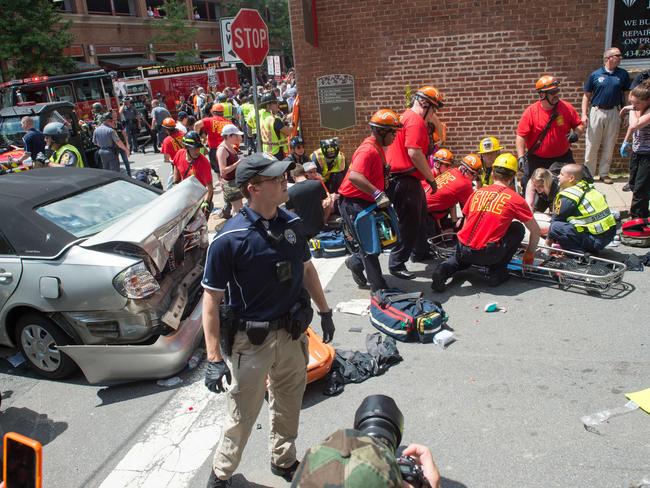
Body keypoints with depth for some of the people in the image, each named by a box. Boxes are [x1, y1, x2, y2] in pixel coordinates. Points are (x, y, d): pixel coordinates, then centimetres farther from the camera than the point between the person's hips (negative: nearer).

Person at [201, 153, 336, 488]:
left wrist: (324, 311, 16)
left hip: (292, 333, 5)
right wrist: (214, 358, -19)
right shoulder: (229, 239, -21)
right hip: (250, 341, -5)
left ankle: (284, 460, 48)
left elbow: (306, 268, 12)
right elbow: (211, 299, -18)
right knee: (242, 414, 12)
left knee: (289, 404, 22)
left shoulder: (291, 223, -3)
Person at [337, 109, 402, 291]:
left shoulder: (378, 148, 10)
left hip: (367, 202, 10)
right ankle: (379, 288, 5)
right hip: (353, 203, -10)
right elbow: (354, 176, -37)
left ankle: (356, 262, 35)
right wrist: (377, 194, -39)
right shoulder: (368, 150, -22)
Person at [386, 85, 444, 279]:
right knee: (409, 223, -5)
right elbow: (414, 153, -24)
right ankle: (396, 264, 3)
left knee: (420, 217, 24)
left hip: (408, 178, 11)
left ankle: (420, 252, 39)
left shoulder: (408, 117, 18)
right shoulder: (415, 120, -16)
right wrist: (431, 178, -17)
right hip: (405, 180, -11)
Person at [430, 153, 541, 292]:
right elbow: (536, 230, 11)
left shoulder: (477, 192, 13)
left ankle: (445, 268, 4)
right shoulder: (515, 199, 3)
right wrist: (530, 253, 27)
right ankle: (497, 272, 15)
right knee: (518, 229, 18)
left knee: (462, 258, 40)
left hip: (463, 250, 4)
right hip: (488, 254, -4)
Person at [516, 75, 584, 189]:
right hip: (536, 159, -2)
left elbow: (579, 125, 5)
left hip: (562, 157, 2)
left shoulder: (567, 108, -7)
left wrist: (576, 133, -18)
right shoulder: (530, 112, -14)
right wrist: (521, 157, -23)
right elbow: (521, 136, -14)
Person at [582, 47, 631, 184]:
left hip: (614, 113, 2)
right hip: (596, 112, -2)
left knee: (609, 145, 7)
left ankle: (604, 173, 17)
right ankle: (589, 173, 11)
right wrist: (584, 114, -7)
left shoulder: (623, 74, 4)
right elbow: (586, 96, 2)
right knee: (592, 145, 1)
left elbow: (626, 94, 8)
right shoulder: (595, 75, -1)